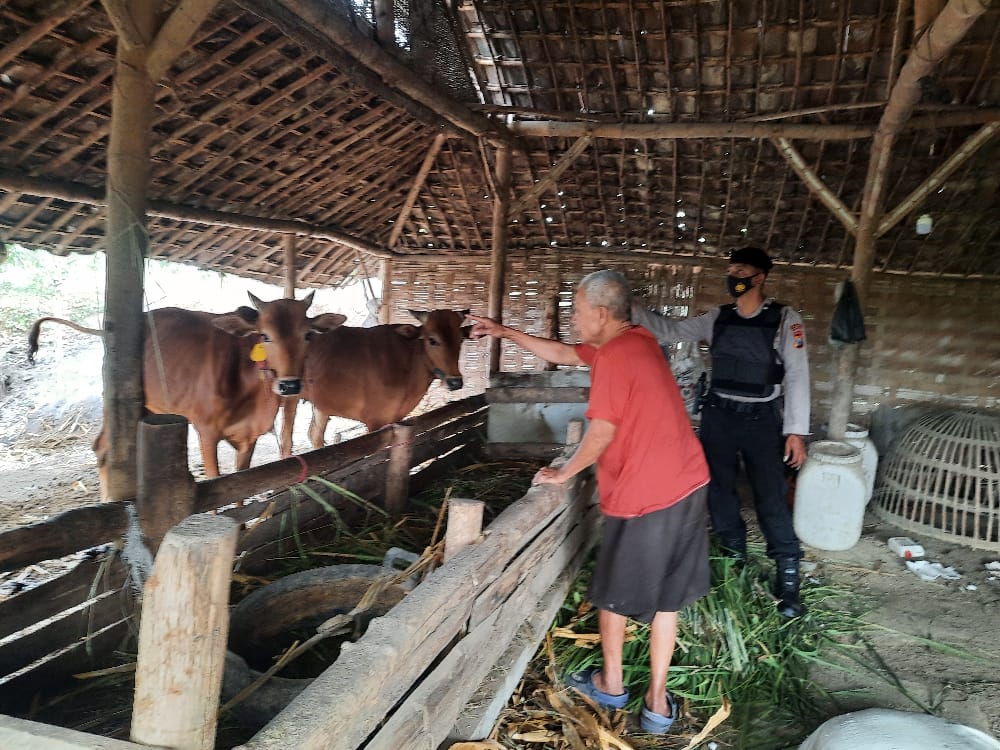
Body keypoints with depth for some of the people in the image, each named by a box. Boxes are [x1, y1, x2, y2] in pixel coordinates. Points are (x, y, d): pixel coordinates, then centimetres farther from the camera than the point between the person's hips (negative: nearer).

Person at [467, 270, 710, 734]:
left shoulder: (613, 355, -18)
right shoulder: (638, 341, 10)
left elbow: (602, 433, -15)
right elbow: (562, 354, 19)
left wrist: (565, 472, 1)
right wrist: (506, 333, 21)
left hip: (641, 496, -8)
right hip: (687, 484, 8)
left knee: (614, 595, 15)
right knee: (666, 599, 16)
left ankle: (610, 685, 34)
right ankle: (657, 703, 25)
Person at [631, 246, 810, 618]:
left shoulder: (784, 319, -7)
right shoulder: (717, 318, 4)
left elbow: (797, 375, -8)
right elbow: (669, 330, 6)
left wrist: (796, 430, -11)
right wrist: (630, 307, -4)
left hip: (761, 418, -4)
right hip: (718, 415, 4)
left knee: (771, 497, -6)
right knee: (719, 491, 12)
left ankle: (788, 578, 6)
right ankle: (735, 559, 30)